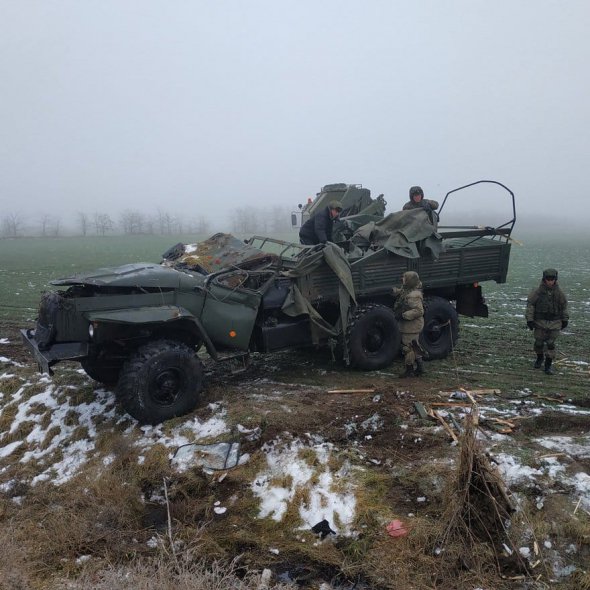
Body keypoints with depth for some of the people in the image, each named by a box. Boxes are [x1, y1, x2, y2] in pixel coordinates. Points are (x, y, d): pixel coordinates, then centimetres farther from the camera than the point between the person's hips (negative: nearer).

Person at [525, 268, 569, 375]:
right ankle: (539, 358, 36)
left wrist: (565, 320, 14)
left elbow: (564, 306, 10)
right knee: (539, 342, 9)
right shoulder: (537, 291, -8)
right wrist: (529, 319, -9)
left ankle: (548, 365, 10)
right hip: (540, 322, -1)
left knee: (551, 344, 0)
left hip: (554, 322, 1)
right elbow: (530, 304, -5)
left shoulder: (558, 291, -1)